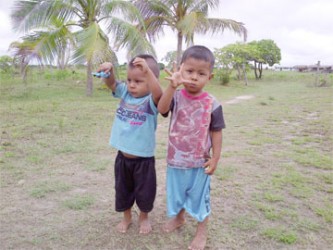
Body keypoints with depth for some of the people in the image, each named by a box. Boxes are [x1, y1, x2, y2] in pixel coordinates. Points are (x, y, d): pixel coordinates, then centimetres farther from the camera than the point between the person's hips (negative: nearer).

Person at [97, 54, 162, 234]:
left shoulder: (151, 101, -19)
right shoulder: (125, 94, 0)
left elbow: (158, 93, -39)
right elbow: (111, 84, -2)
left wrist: (147, 70, -52)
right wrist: (109, 70, -25)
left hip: (143, 158, -5)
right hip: (122, 156, 5)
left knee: (144, 192, 13)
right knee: (122, 190, 21)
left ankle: (144, 217, 41)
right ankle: (126, 217, 45)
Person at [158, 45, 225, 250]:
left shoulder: (212, 104, -12)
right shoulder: (176, 96, -9)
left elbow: (216, 133, -6)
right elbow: (162, 109, -29)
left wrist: (215, 159, -9)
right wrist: (172, 86, -42)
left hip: (200, 162, -2)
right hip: (176, 158, 3)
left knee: (199, 195, 13)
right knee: (176, 191, 22)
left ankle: (202, 231, 33)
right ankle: (178, 217, 50)